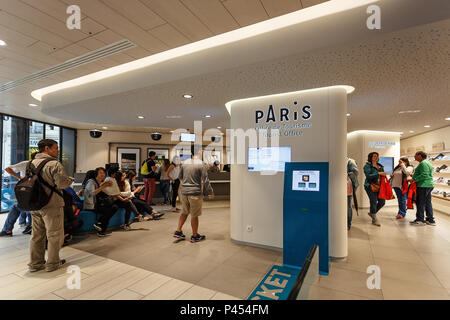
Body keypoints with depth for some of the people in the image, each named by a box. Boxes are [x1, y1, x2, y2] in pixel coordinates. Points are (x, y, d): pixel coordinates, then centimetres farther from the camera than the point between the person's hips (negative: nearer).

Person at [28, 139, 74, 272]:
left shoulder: (32, 163, 10)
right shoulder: (54, 164, -16)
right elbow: (62, 183, -22)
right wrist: (70, 179, -3)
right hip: (51, 205, -8)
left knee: (37, 235, 17)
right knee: (54, 235, 6)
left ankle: (35, 263, 27)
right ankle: (52, 263, 17)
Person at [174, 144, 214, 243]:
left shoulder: (185, 162, 6)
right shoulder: (201, 164, -12)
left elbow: (180, 176, 17)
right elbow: (205, 180, -12)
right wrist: (211, 193, -2)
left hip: (184, 191, 6)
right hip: (195, 193, -6)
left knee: (185, 212, 22)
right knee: (194, 215, 6)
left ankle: (178, 231, 25)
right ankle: (195, 236, 19)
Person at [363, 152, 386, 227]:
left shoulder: (380, 166, 16)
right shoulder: (367, 166, -5)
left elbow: (383, 175, 24)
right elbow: (368, 176, -17)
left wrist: (384, 175, 2)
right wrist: (378, 173, -21)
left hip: (379, 186, 7)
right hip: (370, 186, -7)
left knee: (382, 201, 5)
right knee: (374, 202, -5)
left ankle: (372, 213, 27)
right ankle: (374, 219, 8)